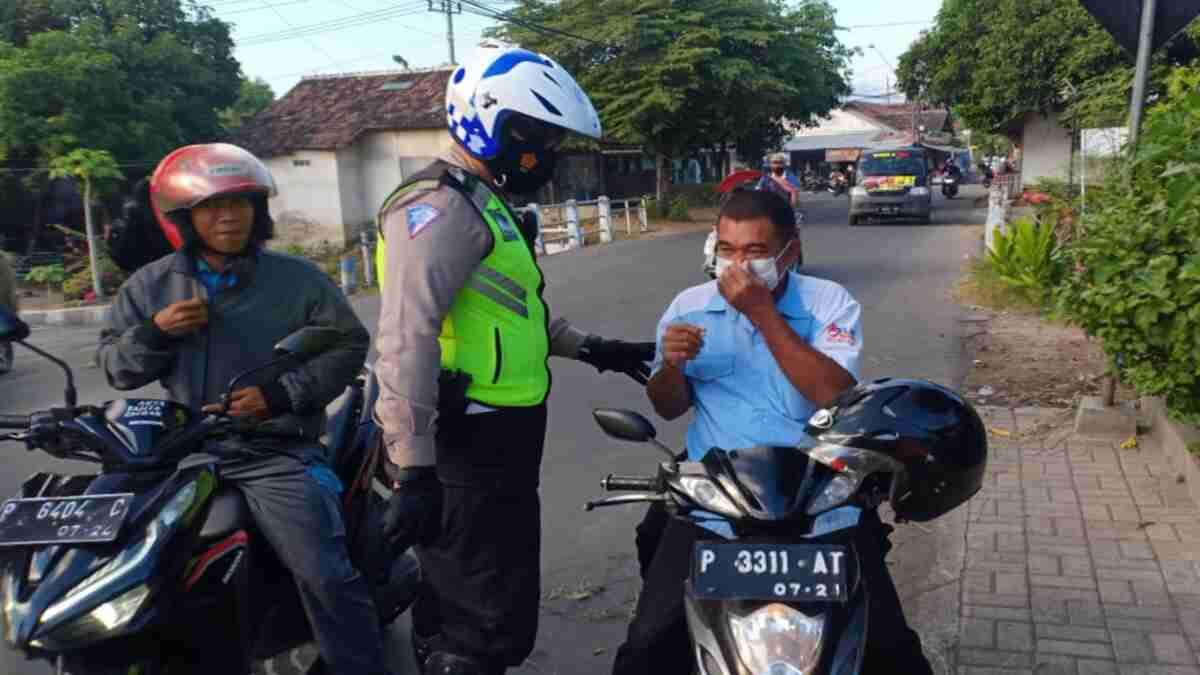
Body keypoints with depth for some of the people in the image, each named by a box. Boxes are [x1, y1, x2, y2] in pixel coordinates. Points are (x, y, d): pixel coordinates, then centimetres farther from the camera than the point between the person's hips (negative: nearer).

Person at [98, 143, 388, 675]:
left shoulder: (298, 279, 0)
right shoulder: (149, 286, 10)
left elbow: (349, 346, -1)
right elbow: (115, 368, 13)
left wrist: (281, 394, -13)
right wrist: (154, 332, -9)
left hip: (274, 451, -4)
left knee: (325, 576, -18)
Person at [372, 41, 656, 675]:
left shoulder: (484, 203, 19)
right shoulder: (441, 205, -16)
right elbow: (407, 339, -26)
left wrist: (590, 348, 26)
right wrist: (414, 470, -29)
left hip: (492, 444, 10)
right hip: (465, 453, -10)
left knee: (455, 614, 21)